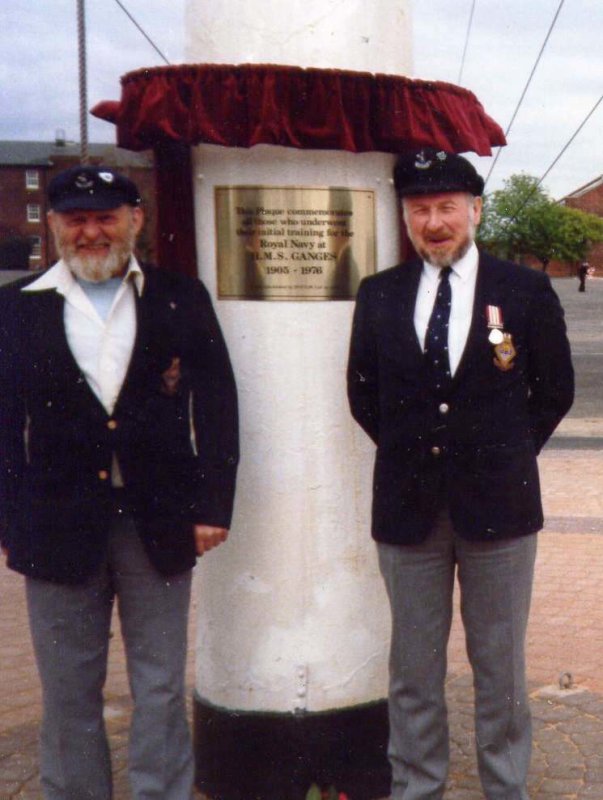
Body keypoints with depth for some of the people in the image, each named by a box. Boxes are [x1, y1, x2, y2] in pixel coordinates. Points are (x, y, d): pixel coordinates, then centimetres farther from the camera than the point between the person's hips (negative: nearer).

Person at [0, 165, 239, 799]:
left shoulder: (181, 300, 4)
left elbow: (216, 408, 3)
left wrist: (213, 506, -3)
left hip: (158, 526, 0)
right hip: (59, 527, 0)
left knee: (161, 691, 10)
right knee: (68, 695, 12)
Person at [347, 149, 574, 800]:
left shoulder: (526, 292, -2)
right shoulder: (378, 296, 3)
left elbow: (555, 392, 7)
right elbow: (363, 395, 12)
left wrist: (504, 454, 5)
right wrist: (407, 451, 7)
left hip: (497, 502, -1)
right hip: (407, 504, 2)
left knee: (500, 667, 11)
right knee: (413, 668, 12)